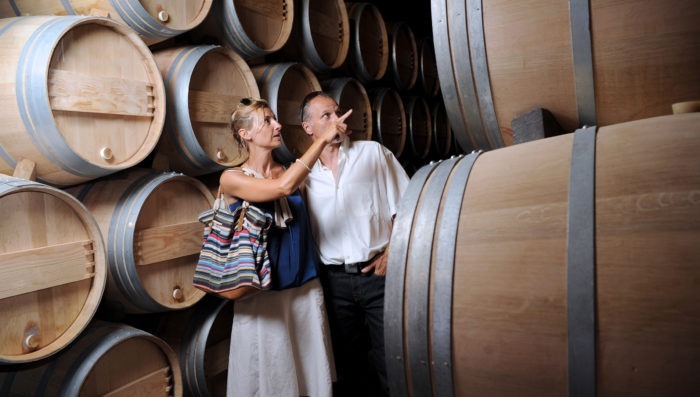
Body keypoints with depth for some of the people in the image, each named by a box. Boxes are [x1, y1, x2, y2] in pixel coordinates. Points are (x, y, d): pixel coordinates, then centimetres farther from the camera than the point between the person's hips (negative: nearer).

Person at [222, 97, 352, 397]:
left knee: (311, 371, 12)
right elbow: (283, 187, -23)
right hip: (263, 295, -4)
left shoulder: (292, 172, 7)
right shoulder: (232, 178, -7)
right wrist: (323, 138, -19)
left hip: (307, 289, 4)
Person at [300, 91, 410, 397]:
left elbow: (405, 207, -1)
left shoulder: (373, 153, 1)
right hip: (334, 279, 2)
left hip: (377, 273, -2)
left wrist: (391, 253, -9)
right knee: (347, 361, 15)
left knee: (389, 359, 3)